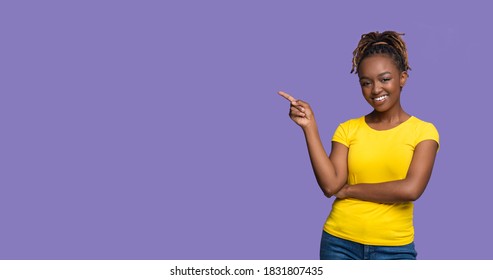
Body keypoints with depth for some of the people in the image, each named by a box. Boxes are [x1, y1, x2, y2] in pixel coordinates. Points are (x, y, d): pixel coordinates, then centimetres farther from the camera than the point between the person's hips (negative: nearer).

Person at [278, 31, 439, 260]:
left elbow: (411, 189, -17)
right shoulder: (348, 129, 2)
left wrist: (350, 190, -8)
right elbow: (330, 185, -10)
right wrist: (309, 127, -13)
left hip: (393, 248, -1)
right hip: (340, 242, 2)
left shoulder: (423, 131, -3)